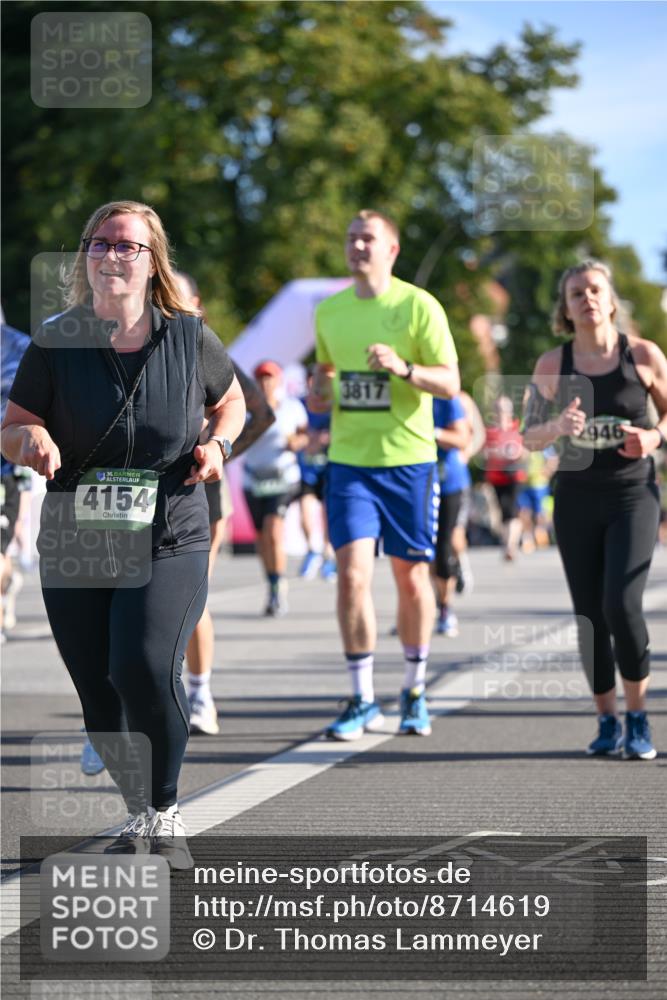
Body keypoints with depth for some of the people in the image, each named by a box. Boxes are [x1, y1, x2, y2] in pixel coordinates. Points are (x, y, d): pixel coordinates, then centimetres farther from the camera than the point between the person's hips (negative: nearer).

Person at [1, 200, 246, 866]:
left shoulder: (189, 338, 0)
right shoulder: (55, 343, -1)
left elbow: (231, 399, 18)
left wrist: (219, 444, -2)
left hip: (170, 543, -2)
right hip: (75, 549, 2)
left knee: (145, 667, -25)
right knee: (100, 704, 8)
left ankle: (165, 816, -3)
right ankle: (139, 813, 34)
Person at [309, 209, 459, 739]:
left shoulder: (419, 306, -4)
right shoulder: (329, 311, 9)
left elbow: (451, 382, -8)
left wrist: (404, 368, -25)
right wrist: (319, 392, 2)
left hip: (408, 460, -2)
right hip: (349, 461, 2)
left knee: (411, 577, 6)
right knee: (353, 573, -10)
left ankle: (415, 691, 24)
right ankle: (362, 700, -3)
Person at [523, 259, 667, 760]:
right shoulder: (553, 365, 0)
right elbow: (528, 437, 4)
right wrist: (557, 427, -18)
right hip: (576, 499, 2)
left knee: (621, 605, -17)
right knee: (589, 617, 4)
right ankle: (608, 722, 18)